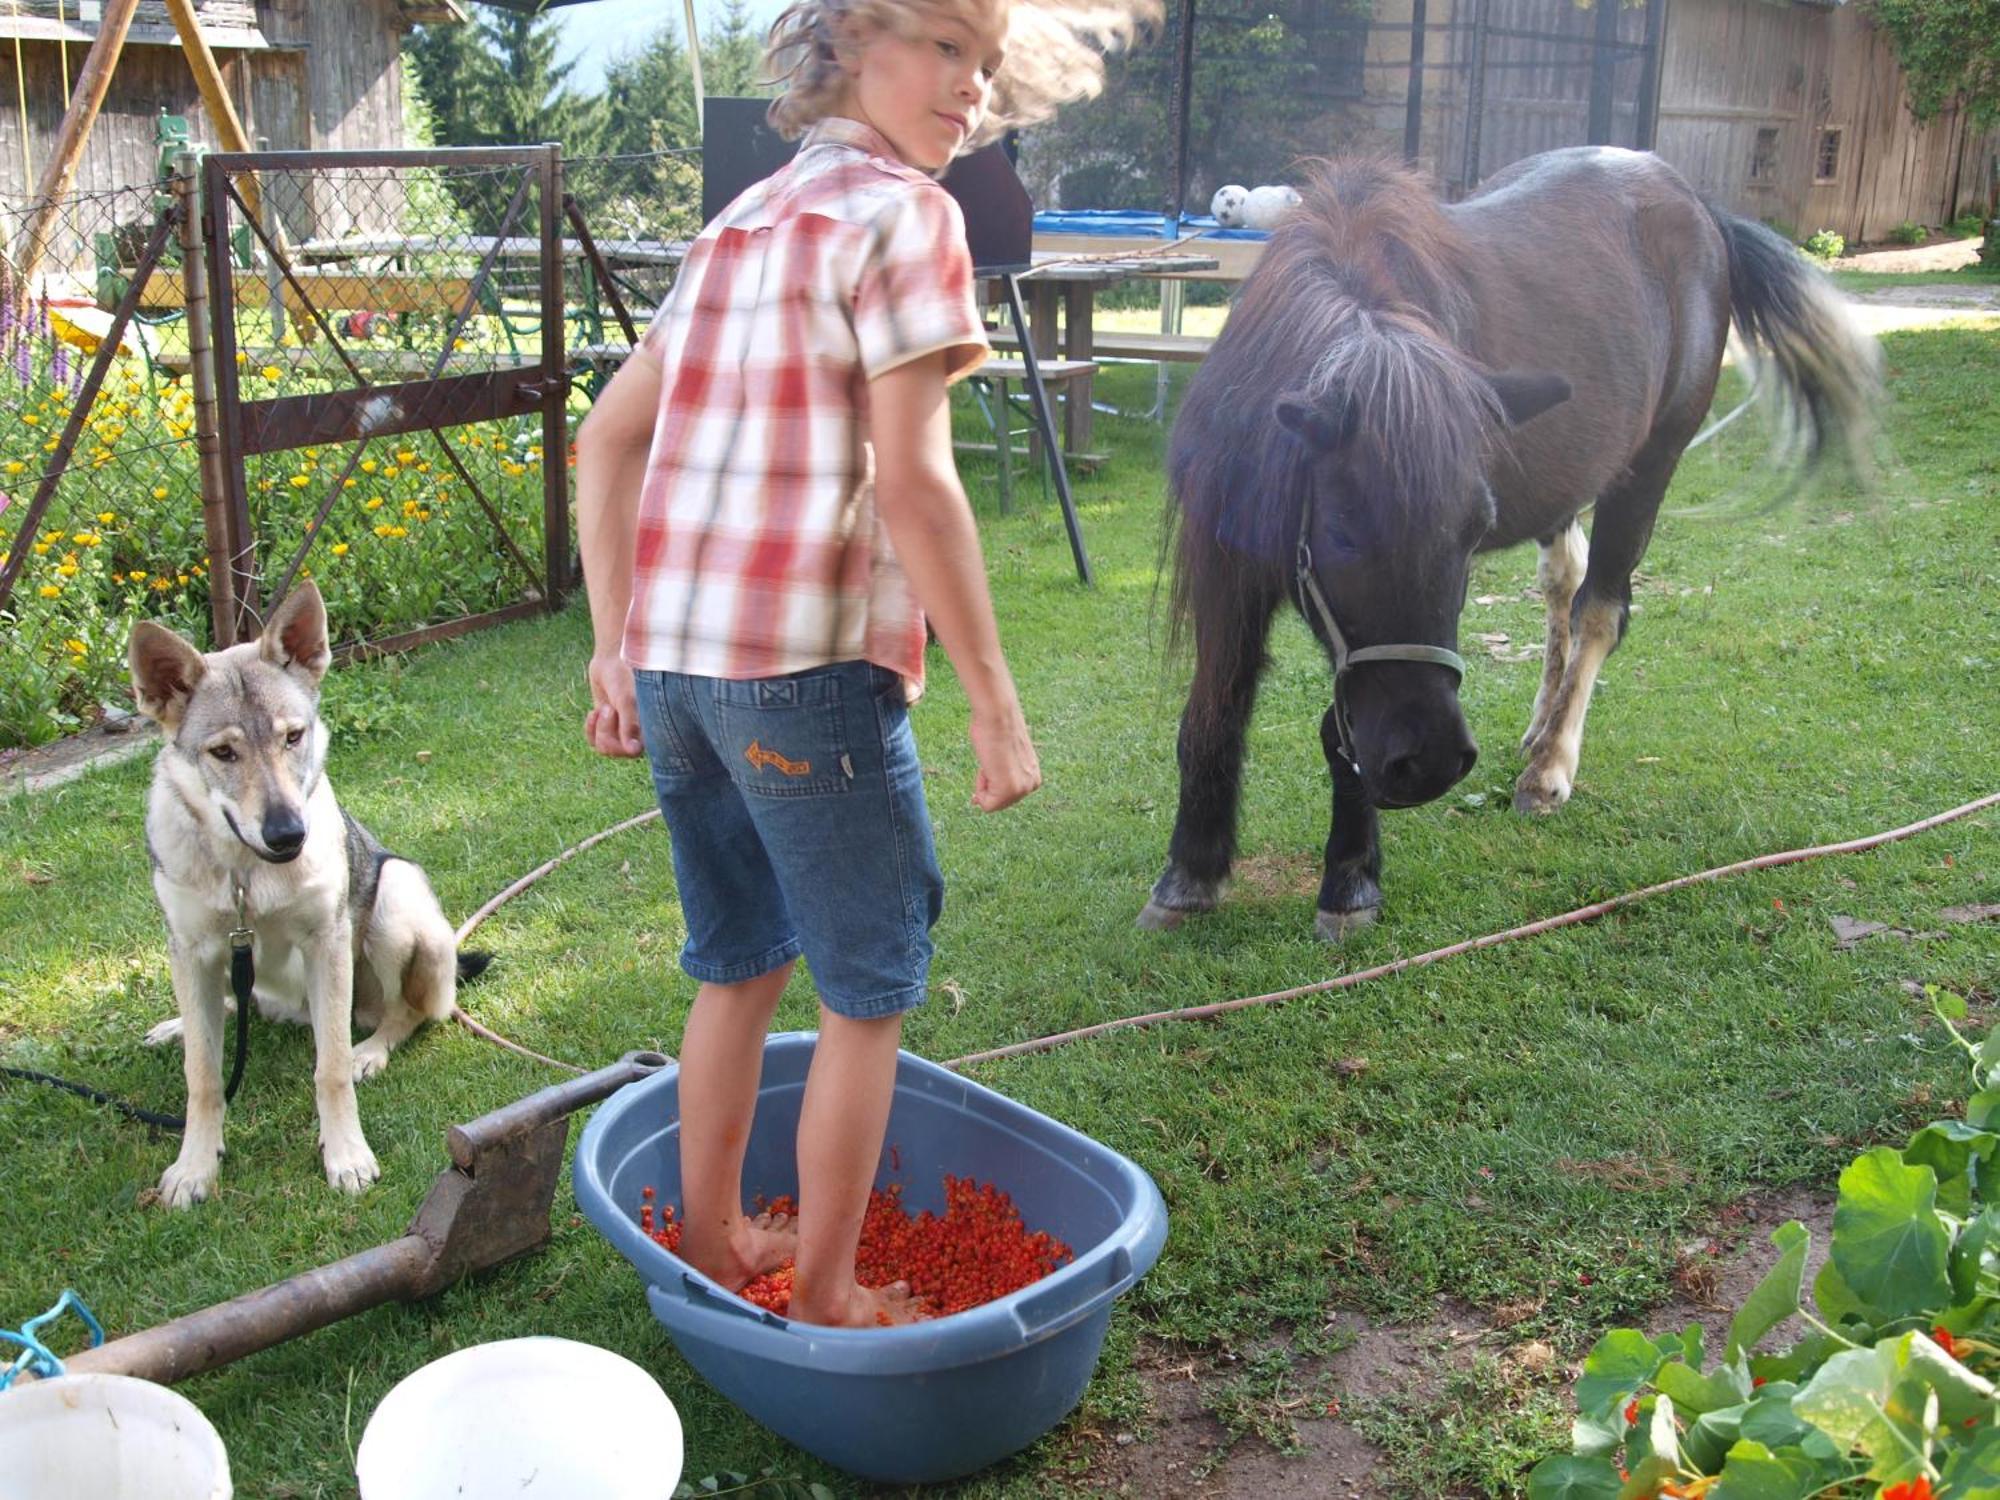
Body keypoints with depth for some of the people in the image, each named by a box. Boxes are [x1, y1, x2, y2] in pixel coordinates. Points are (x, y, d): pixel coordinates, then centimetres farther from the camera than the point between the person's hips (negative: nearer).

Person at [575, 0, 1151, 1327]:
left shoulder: (743, 219, 17)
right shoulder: (904, 215, -7)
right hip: (808, 667, -8)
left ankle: (711, 1235, 36)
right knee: (870, 985, 9)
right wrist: (998, 707, -12)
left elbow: (608, 437, 16)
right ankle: (826, 1294, 19)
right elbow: (912, 483, -16)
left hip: (672, 659, 8)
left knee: (739, 963, 22)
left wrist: (617, 648, 18)